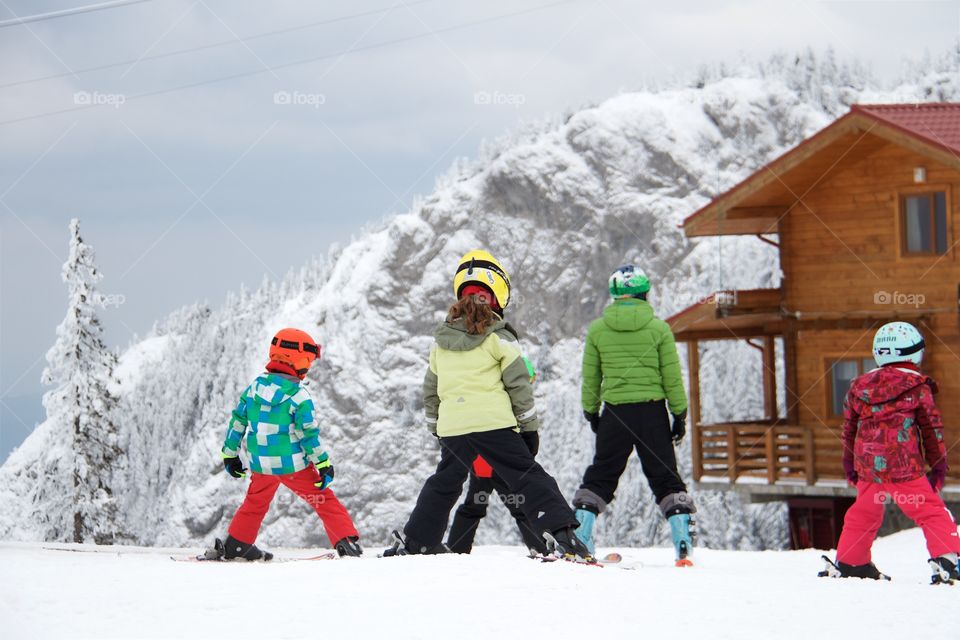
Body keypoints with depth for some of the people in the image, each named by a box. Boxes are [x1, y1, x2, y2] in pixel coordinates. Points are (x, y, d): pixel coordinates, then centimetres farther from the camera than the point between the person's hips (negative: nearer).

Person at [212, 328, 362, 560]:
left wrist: (230, 454, 18)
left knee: (255, 503, 25)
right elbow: (309, 433, -16)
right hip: (293, 464, -5)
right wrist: (323, 464, -10)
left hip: (261, 464, 5)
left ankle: (236, 545, 30)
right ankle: (346, 540, -1)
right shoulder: (298, 395, -16)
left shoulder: (254, 387, 2)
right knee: (323, 500, 5)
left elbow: (237, 421, 8)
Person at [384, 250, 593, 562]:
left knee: (444, 483, 22)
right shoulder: (497, 335, -4)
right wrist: (529, 426, 4)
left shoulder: (441, 340, 13)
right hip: (493, 423, -5)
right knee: (527, 478, -7)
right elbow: (519, 383, -4)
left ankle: (415, 540, 26)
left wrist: (435, 425, 31)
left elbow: (430, 390, 20)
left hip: (452, 428, 5)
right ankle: (560, 532, -21)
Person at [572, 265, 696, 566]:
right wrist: (680, 413, 8)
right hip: (652, 410, -1)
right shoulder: (658, 328, -3)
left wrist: (591, 411, 20)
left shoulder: (597, 329, 0)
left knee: (601, 474, 12)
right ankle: (683, 545, -4)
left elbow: (590, 378, 6)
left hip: (615, 411, 1)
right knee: (664, 476, 6)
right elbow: (672, 376, -1)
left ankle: (579, 540, 4)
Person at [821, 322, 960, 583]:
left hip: (867, 464, 5)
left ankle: (848, 562, 29)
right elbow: (932, 429, 2)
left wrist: (850, 464, 30)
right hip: (903, 465, -5)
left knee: (864, 513, 21)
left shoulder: (860, 387, 11)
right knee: (932, 511, -3)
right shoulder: (918, 387, -1)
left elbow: (849, 429, 18)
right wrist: (938, 466, 10)